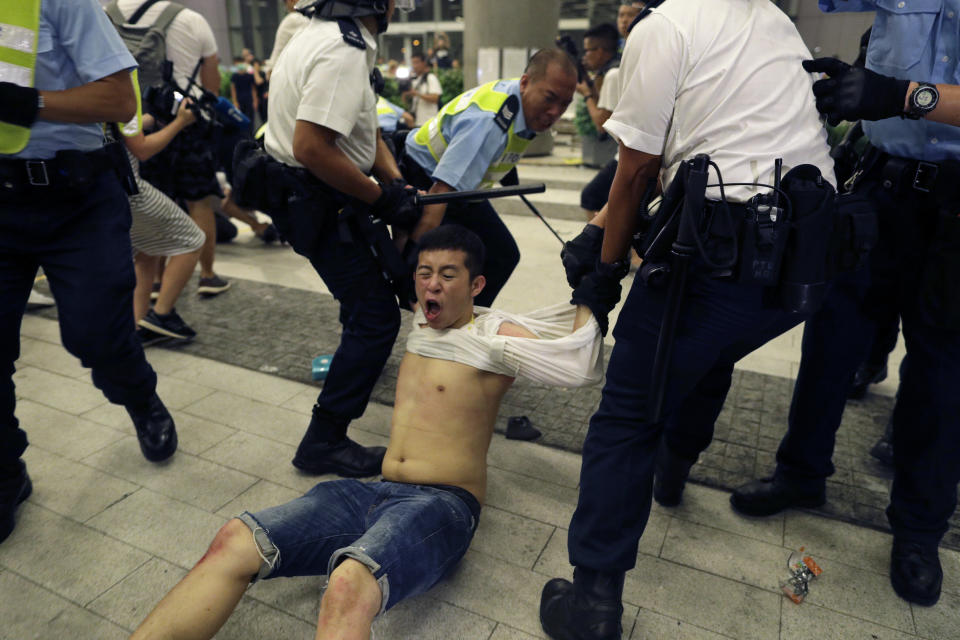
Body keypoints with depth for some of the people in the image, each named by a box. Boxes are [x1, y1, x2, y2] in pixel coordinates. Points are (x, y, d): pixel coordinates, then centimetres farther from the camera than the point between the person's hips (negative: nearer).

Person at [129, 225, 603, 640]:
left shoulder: (495, 334, -2)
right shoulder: (422, 319, 17)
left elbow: (579, 365, -15)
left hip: (441, 505, -6)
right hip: (372, 492, 7)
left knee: (348, 585, -40)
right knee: (234, 541, -16)